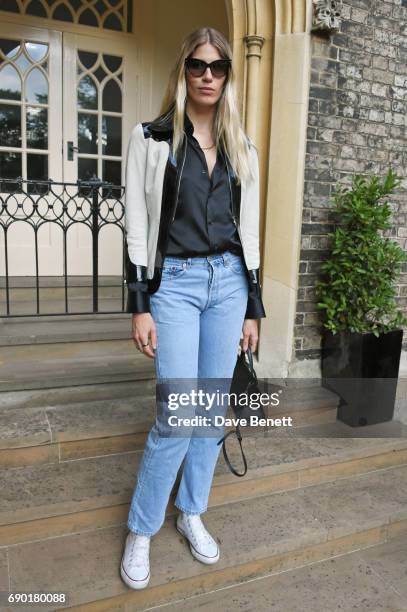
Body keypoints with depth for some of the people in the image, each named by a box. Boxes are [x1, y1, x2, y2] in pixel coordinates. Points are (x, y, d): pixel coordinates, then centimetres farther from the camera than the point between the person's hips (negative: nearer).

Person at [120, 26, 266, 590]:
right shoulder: (151, 138, 1)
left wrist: (253, 306, 8)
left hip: (229, 283, 4)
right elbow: (137, 227, -3)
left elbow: (248, 230, 11)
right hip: (175, 283, -4)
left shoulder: (242, 149, 12)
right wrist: (139, 306, -9)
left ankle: (192, 513, 30)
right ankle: (141, 531, 16)